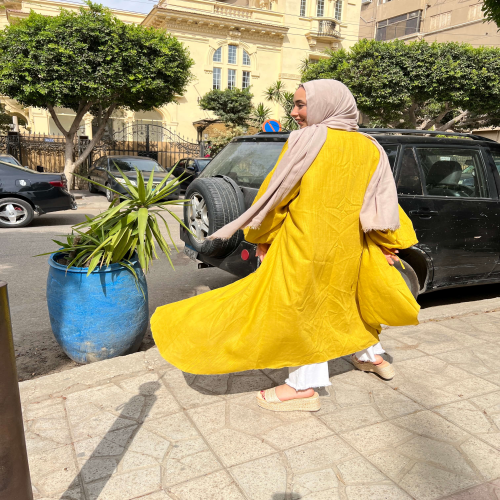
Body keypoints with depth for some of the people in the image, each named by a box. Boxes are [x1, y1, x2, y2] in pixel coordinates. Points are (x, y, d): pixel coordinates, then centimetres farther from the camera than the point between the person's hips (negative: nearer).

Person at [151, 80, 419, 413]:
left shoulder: (307, 141, -12)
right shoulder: (370, 148, 4)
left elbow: (276, 193, -10)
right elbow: (383, 202, 6)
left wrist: (262, 237, 0)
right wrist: (389, 244, 12)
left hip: (305, 244, -6)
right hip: (349, 245, 7)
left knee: (299, 307, 5)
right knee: (348, 295, 26)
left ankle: (305, 386, 14)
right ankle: (371, 356, 42)